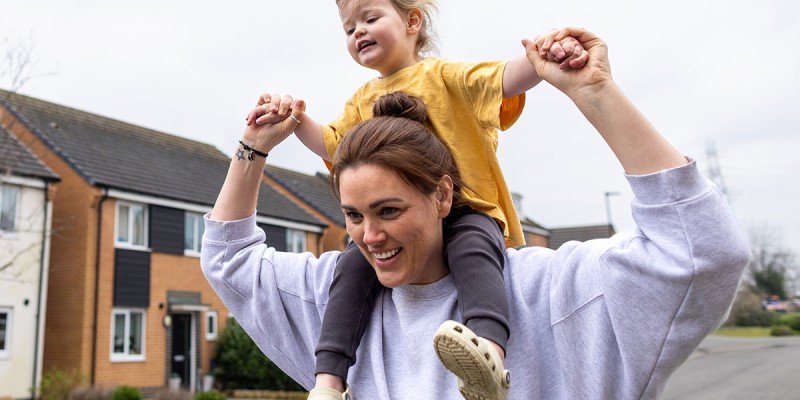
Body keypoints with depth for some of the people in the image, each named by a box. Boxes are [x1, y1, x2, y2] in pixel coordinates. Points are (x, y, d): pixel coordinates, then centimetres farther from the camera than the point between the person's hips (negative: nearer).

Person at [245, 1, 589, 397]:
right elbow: (330, 143, 25)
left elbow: (505, 79, -12)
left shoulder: (441, 75, 2)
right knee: (353, 264, -19)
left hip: (465, 209, -4)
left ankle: (490, 352, -57)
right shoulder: (364, 100, 21)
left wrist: (545, 57, -33)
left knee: (472, 249, -35)